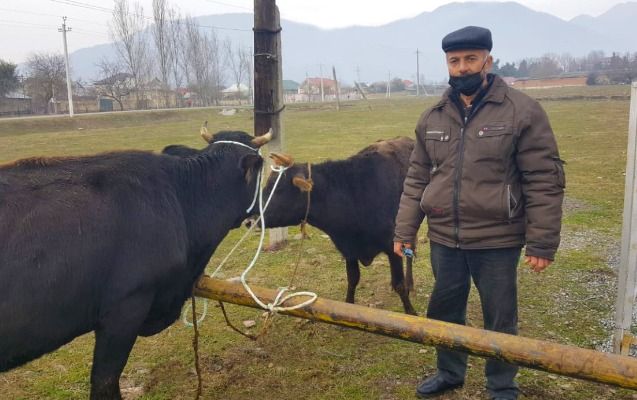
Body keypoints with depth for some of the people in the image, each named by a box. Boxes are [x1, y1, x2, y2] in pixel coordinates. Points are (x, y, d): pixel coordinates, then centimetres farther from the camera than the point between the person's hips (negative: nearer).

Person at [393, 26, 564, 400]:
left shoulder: (522, 111, -8)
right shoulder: (432, 118, 5)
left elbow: (545, 182, -10)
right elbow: (417, 179, 9)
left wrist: (542, 243, -13)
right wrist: (405, 231, 5)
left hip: (497, 242, -4)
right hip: (444, 240, 4)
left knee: (500, 320, 12)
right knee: (444, 312, 18)